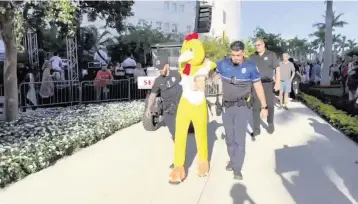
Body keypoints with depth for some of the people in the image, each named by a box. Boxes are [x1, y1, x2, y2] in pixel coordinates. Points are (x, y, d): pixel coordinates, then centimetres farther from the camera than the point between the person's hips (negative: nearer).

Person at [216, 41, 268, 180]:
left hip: (242, 107, -3)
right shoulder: (223, 64, -7)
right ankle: (232, 159, 34)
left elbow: (258, 87, -4)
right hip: (226, 107, 3)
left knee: (239, 138, -5)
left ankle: (237, 168, 6)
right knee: (229, 137, 14)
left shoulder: (250, 66, -11)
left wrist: (264, 107, -2)